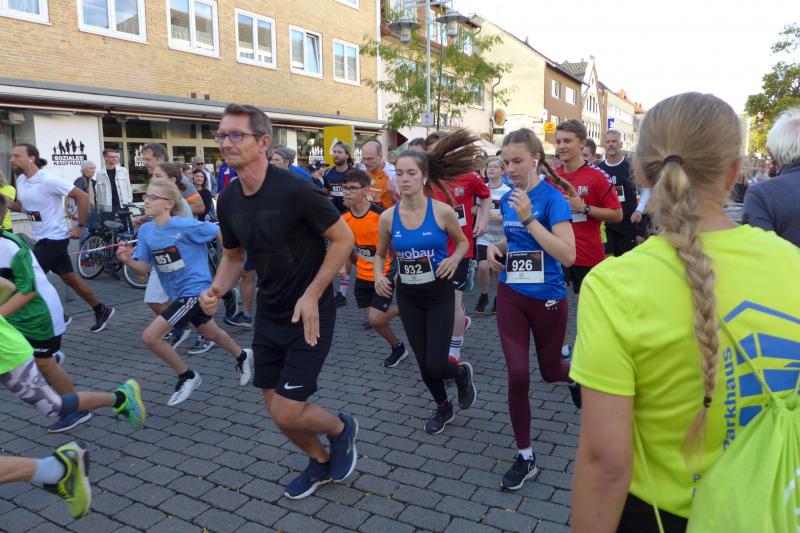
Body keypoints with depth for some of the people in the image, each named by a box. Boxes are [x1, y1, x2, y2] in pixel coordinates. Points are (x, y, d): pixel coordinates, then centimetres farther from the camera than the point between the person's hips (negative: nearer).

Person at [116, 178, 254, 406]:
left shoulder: (185, 226, -21)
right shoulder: (146, 230, -1)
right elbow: (143, 268, 0)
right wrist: (128, 260, -20)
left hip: (195, 290, -7)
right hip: (178, 293, 7)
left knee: (150, 337, -12)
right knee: (211, 334, 24)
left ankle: (187, 377, 9)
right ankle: (242, 356, 51)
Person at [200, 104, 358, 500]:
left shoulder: (295, 190, -21)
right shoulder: (228, 200, 0)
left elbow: (343, 238, -15)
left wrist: (312, 296, -19)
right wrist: (216, 291, -7)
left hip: (309, 314, -7)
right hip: (269, 314, 7)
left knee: (287, 413, -8)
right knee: (275, 407, 13)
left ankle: (342, 428, 25)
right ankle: (321, 461, 41)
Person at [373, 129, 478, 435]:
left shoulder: (442, 211, -14)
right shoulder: (388, 217, -7)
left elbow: (463, 242, 3)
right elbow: (380, 254, 8)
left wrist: (454, 259, -18)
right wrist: (379, 276, -11)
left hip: (439, 294, -3)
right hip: (407, 296, 3)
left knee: (436, 365, -5)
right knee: (423, 363, 13)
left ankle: (462, 373, 33)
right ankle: (443, 407, 42)